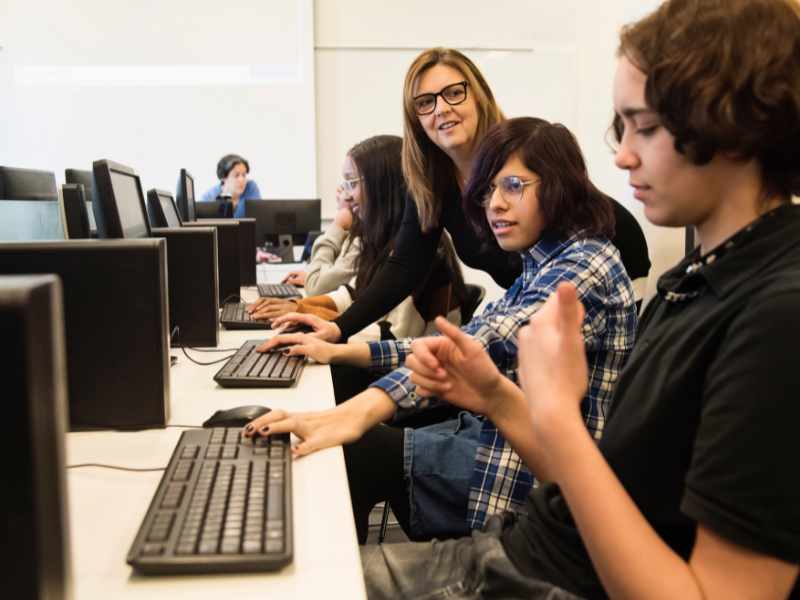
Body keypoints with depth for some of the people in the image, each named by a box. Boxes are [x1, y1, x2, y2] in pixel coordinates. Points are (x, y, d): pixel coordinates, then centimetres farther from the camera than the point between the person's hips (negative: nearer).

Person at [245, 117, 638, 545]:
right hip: (494, 435, 9)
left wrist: (359, 412, -47)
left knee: (350, 456, -10)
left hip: (531, 472, -9)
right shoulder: (539, 266, 13)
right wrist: (340, 350, 3)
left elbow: (483, 347, -35)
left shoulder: (585, 264, -18)